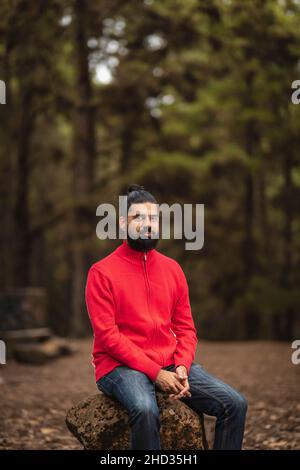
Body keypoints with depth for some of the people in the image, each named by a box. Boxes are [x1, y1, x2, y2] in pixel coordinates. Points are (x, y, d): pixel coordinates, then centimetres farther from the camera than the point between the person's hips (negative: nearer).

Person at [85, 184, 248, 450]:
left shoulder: (172, 268, 12)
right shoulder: (102, 273, -4)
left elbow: (186, 327, 13)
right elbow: (108, 335, -11)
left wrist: (182, 367, -7)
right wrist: (155, 372, -17)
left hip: (171, 364, 6)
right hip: (122, 366, -5)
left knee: (235, 403, -11)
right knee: (146, 410, -38)